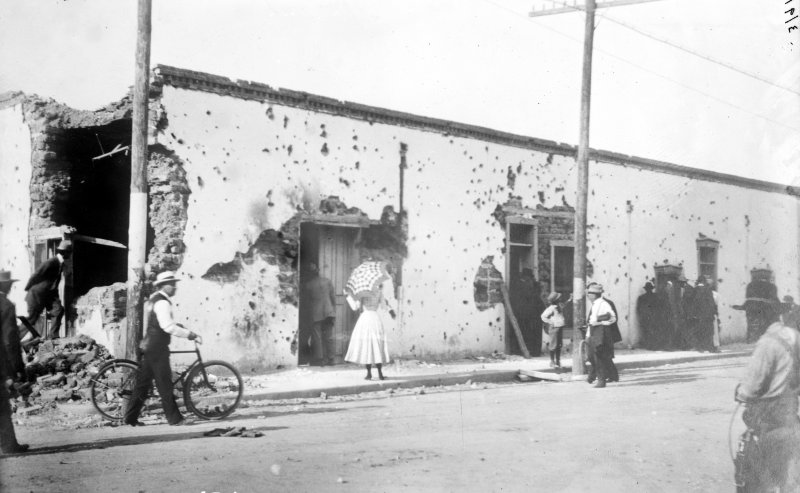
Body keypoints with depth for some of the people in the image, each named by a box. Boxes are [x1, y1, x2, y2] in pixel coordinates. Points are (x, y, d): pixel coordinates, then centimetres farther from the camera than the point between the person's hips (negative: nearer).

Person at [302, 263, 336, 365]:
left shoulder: (308, 285, -5)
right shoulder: (327, 281, 2)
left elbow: (306, 298, 3)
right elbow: (333, 297, 4)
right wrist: (334, 310, 10)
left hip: (315, 313, -3)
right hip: (328, 311, 3)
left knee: (317, 336, 3)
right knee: (328, 336, 9)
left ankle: (319, 358, 2)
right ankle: (330, 358, 11)